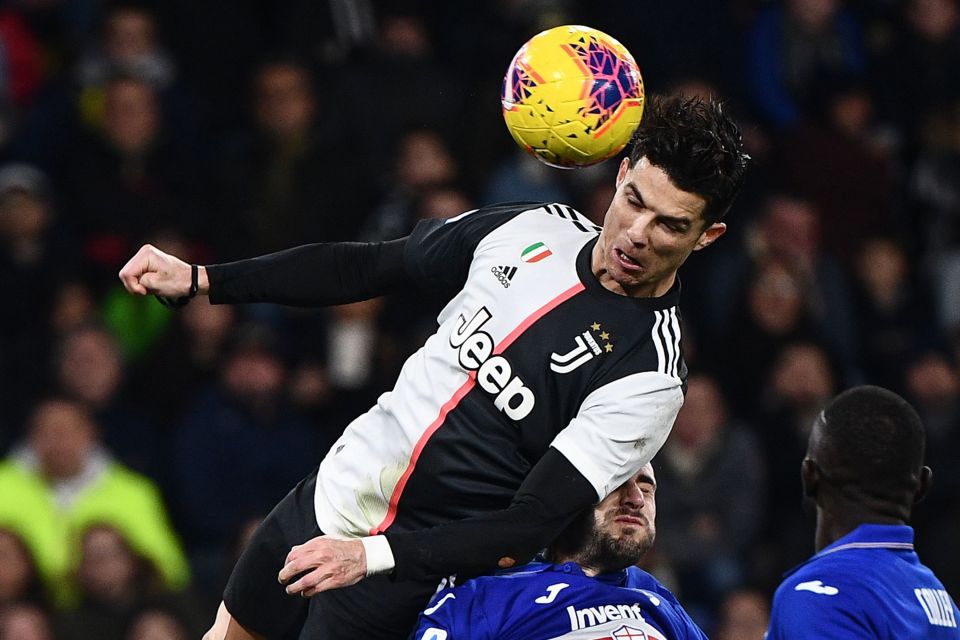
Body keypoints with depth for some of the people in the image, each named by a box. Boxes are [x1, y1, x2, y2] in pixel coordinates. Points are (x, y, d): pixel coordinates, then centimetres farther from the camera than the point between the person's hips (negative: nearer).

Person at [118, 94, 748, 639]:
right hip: (330, 490, 6)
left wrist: (373, 556, -36)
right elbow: (368, 266, 8)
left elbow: (535, 526, -27)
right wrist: (199, 279, 5)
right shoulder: (537, 228, -6)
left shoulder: (650, 375, -23)